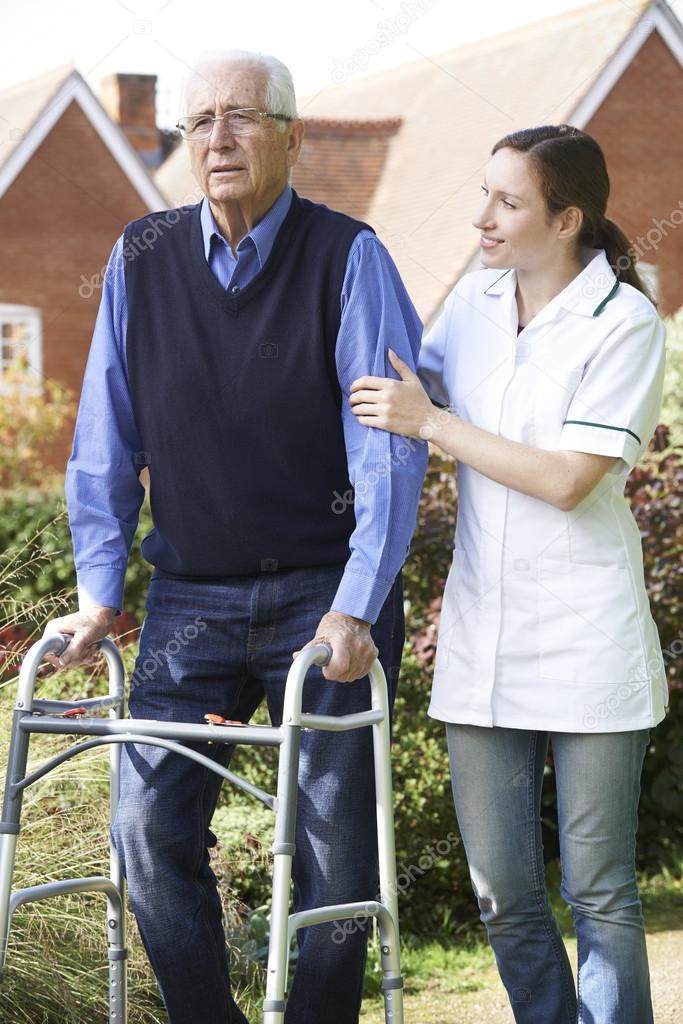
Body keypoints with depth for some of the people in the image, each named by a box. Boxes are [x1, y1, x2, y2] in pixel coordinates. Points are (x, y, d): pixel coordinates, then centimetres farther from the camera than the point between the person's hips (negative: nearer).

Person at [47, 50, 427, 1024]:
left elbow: (389, 445, -11)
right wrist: (98, 590, 3)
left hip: (326, 594, -3)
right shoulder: (141, 258, 2)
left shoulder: (347, 256, -7)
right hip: (191, 598, 3)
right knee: (150, 830, -2)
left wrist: (355, 608, -18)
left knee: (334, 841, 2)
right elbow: (106, 440, 7)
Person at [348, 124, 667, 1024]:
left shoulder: (624, 324, -10)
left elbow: (568, 478, -18)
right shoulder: (476, 299, 6)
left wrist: (430, 424, -17)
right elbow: (412, 392, 24)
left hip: (585, 642, -5)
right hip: (483, 638, 5)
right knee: (503, 897, 9)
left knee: (599, 894, 5)